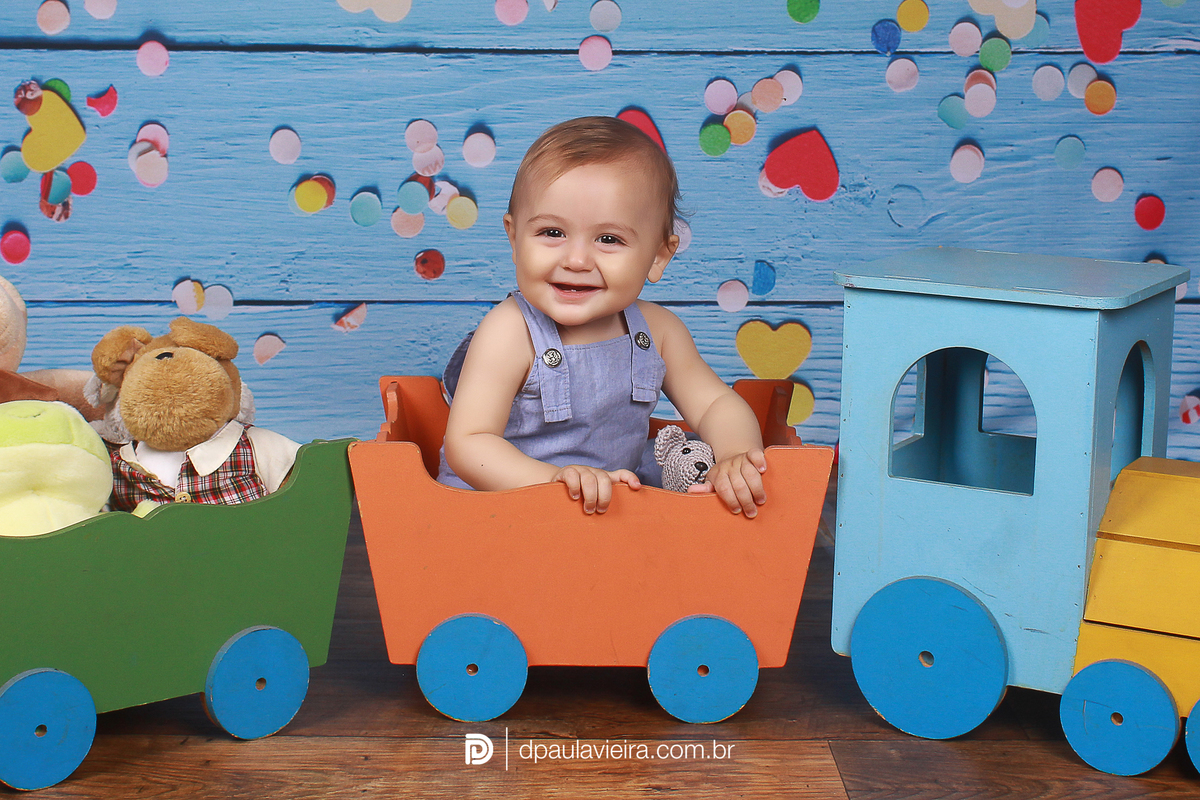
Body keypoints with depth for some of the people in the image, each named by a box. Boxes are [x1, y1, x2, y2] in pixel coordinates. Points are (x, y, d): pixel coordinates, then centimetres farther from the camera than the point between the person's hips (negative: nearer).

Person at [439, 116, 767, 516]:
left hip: (619, 513, 6)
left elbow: (717, 404, 4)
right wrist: (554, 480, -39)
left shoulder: (657, 330, 0)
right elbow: (467, 444, -22)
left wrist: (737, 455, -21)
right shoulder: (509, 333, -16)